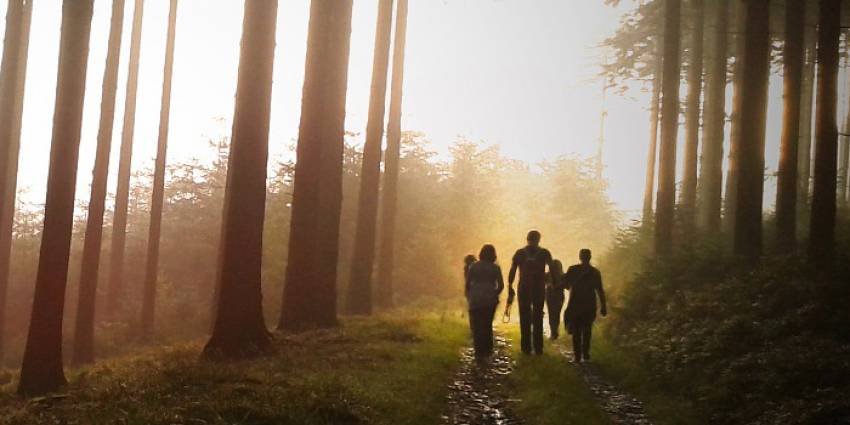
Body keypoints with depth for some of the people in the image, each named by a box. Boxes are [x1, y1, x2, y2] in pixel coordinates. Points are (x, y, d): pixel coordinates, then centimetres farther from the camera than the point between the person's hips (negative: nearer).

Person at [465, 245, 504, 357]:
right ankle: (487, 350, 13)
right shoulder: (495, 268, 2)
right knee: (487, 325, 15)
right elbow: (501, 285, -3)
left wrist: (468, 297, 13)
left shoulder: (473, 266, 2)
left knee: (476, 326, 5)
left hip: (475, 300, -1)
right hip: (490, 300, 1)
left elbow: (467, 284, 1)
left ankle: (479, 351, 0)